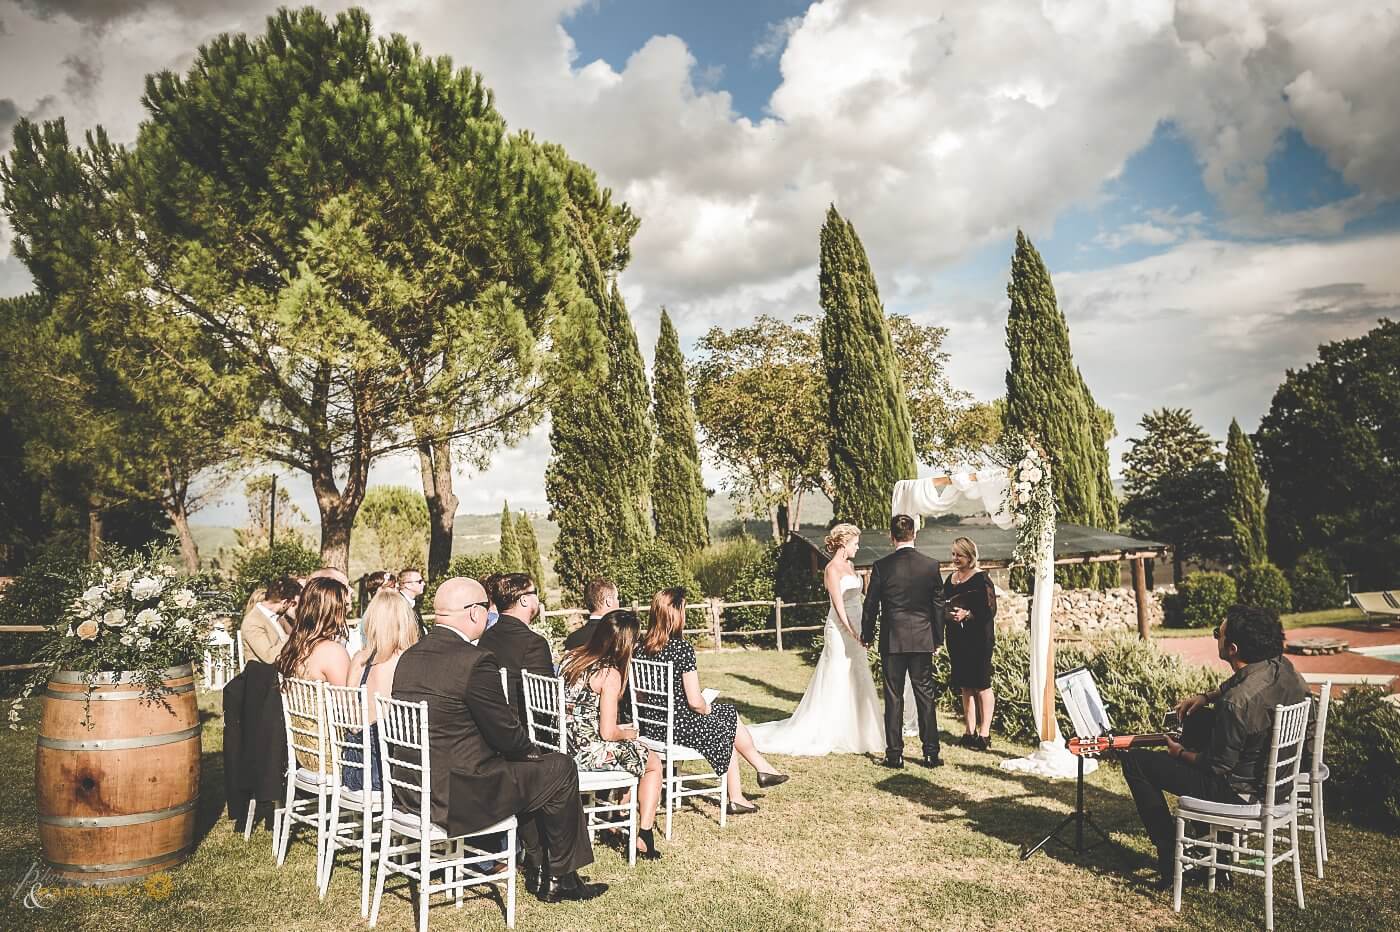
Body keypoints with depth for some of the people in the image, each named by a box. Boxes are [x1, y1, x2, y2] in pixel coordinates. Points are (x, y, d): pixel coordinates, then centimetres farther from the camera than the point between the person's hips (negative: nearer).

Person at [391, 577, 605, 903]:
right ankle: (560, 878, 21)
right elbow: (505, 732, -14)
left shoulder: (409, 656, 5)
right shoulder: (475, 660, -21)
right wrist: (532, 751, 9)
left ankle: (537, 871, 34)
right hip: (455, 795, -9)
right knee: (561, 768, 6)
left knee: (526, 768, 26)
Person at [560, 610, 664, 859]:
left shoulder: (571, 657, 4)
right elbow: (608, 733, -18)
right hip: (589, 752, -8)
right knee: (654, 762, 17)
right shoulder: (610, 673, -17)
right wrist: (628, 733, 4)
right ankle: (644, 838, 14)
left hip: (562, 747, 8)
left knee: (638, 751, 32)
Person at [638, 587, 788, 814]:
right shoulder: (682, 649, -22)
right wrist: (707, 708, 1)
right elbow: (695, 701, -22)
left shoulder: (643, 645, -1)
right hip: (679, 728, -7)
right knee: (726, 730, 24)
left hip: (650, 726, 7)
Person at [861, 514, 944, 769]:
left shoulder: (881, 566, -8)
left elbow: (871, 605, -2)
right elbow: (938, 605, 5)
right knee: (925, 696, 9)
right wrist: (937, 638, 16)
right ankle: (931, 753, 13)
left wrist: (866, 635, 12)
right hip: (923, 640, 2)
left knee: (893, 698, 5)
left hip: (891, 641, -2)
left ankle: (895, 754, 9)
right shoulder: (931, 565, -2)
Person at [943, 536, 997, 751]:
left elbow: (990, 611, -15)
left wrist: (967, 614, -24)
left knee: (981, 686, 1)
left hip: (978, 639, -7)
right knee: (965, 687, 11)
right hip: (957, 639, 7)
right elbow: (943, 604, 20)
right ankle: (970, 732, 19)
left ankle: (984, 734, 8)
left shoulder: (982, 580, -10)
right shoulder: (951, 578, 11)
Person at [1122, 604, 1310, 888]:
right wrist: (1206, 696, 4)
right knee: (1194, 718, 29)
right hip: (1277, 770, 9)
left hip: (1241, 791, -9)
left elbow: (1218, 767, -21)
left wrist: (1181, 753, -3)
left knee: (1134, 761, -2)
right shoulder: (1282, 666, -10)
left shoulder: (1236, 704, -35)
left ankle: (1171, 856, 8)